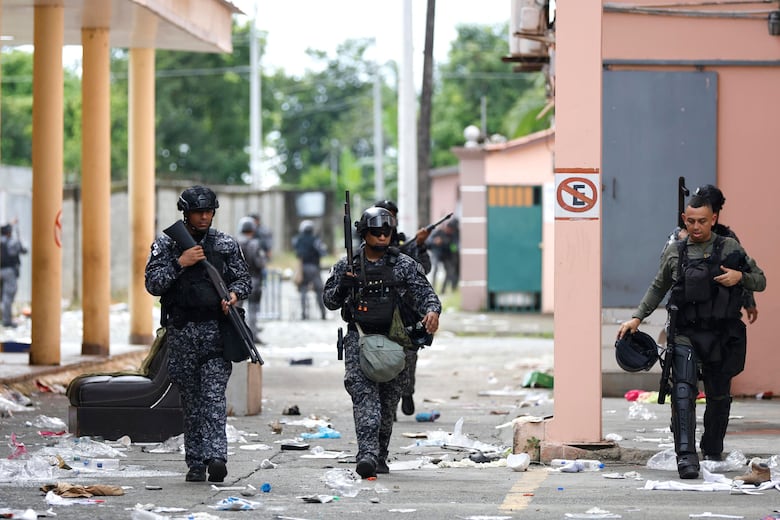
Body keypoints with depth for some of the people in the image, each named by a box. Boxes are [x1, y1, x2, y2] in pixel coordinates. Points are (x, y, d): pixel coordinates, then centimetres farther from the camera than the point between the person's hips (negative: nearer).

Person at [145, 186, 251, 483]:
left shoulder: (226, 245, 8)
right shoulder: (166, 244, 5)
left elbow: (244, 278, 13)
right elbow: (153, 284, -2)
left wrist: (234, 293, -8)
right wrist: (180, 263, -13)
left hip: (216, 329, -1)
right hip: (181, 332, 1)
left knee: (214, 396, -12)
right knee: (191, 399, 4)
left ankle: (215, 456, -22)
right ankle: (195, 463, 8)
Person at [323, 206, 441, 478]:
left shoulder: (405, 265, 5)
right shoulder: (347, 266, 8)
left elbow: (425, 293, -1)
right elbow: (329, 301, 12)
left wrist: (432, 311, -24)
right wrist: (343, 285, -10)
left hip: (394, 341, 1)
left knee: (388, 401, 7)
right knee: (364, 394, -17)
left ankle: (380, 456, 20)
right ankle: (367, 453, -28)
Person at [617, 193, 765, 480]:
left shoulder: (730, 248, 3)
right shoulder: (674, 253, 7)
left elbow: (760, 281, 9)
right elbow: (658, 288, 21)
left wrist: (740, 277, -11)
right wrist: (637, 317, 14)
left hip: (721, 336, 0)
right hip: (685, 335, 0)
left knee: (719, 396, 10)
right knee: (683, 391, -18)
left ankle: (712, 450, 30)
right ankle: (686, 456, -24)